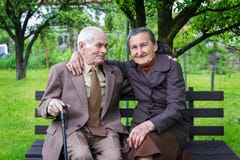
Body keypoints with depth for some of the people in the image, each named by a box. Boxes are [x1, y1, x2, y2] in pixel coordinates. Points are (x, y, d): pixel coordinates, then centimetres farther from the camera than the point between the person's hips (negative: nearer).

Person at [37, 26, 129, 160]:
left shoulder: (115, 73, 14)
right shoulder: (60, 71, 3)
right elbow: (43, 106, 3)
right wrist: (50, 106, -19)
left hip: (104, 130, 3)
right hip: (71, 129, -2)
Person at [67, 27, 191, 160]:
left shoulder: (171, 67, -8)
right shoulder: (131, 68, 6)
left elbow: (176, 107, -16)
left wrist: (150, 125, -33)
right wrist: (78, 54, -1)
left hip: (171, 125, -4)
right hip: (141, 125, 4)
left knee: (147, 145, -36)